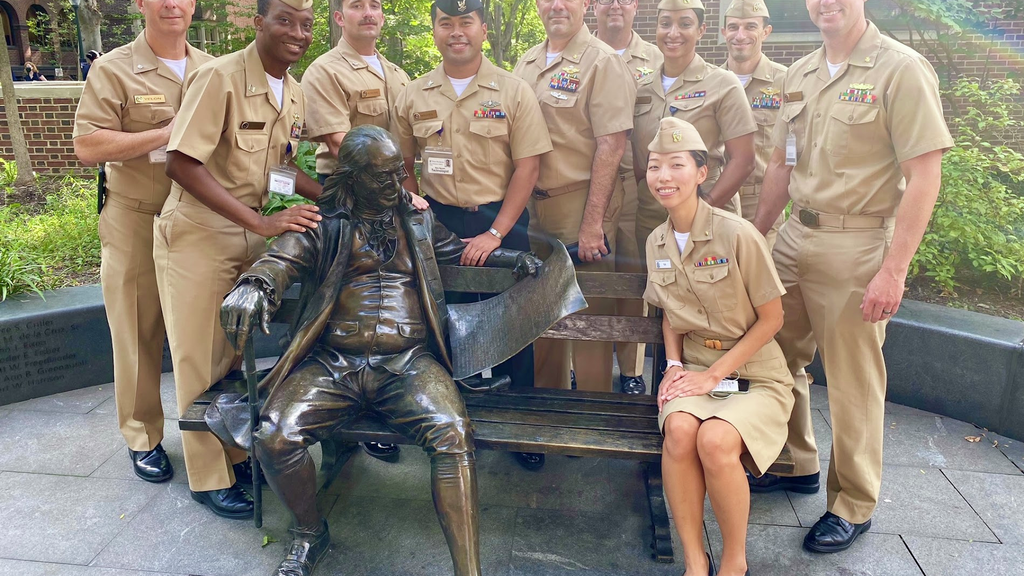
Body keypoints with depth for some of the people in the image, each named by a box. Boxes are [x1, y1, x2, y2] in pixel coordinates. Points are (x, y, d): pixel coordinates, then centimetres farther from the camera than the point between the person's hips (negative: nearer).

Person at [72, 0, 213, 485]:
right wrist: (167, 133, -16)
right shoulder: (114, 70, -2)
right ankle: (142, 438, 21)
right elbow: (87, 146, -12)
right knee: (139, 334, 6)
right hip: (136, 224, -3)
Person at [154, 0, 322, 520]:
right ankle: (208, 477, 19)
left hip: (251, 234, 6)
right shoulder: (219, 77, -18)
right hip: (198, 235, -6)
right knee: (200, 360, 5)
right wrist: (263, 223, -28)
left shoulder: (294, 94, 4)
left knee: (237, 353, 16)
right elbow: (183, 164, -23)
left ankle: (237, 453, 32)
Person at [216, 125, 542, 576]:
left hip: (409, 362, 0)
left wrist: (513, 258, 24)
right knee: (274, 435, -23)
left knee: (453, 435, -29)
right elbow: (282, 260, -1)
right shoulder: (325, 224, 12)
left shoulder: (418, 218, 22)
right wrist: (254, 284, -26)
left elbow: (454, 248, 37)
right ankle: (311, 532, 9)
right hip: (333, 362, 0)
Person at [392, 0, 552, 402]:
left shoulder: (514, 92, -2)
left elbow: (527, 166, -7)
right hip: (437, 221, 2)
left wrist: (496, 233, -13)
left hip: (501, 221, -2)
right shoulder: (414, 96, 6)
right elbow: (403, 166, 13)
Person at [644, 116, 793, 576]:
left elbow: (771, 318, -9)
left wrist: (712, 375, -14)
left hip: (754, 374, -4)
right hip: (694, 369, 4)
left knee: (715, 439, -32)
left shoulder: (737, 235, -14)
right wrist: (673, 364, -2)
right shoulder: (657, 242, 4)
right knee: (679, 427, -29)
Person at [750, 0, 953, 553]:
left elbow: (924, 177, -14)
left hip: (856, 245, -6)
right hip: (793, 235, 7)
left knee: (852, 380, 4)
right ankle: (797, 464, 38)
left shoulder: (901, 68, -9)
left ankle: (854, 504, 24)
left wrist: (894, 270, -18)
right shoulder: (798, 74, 10)